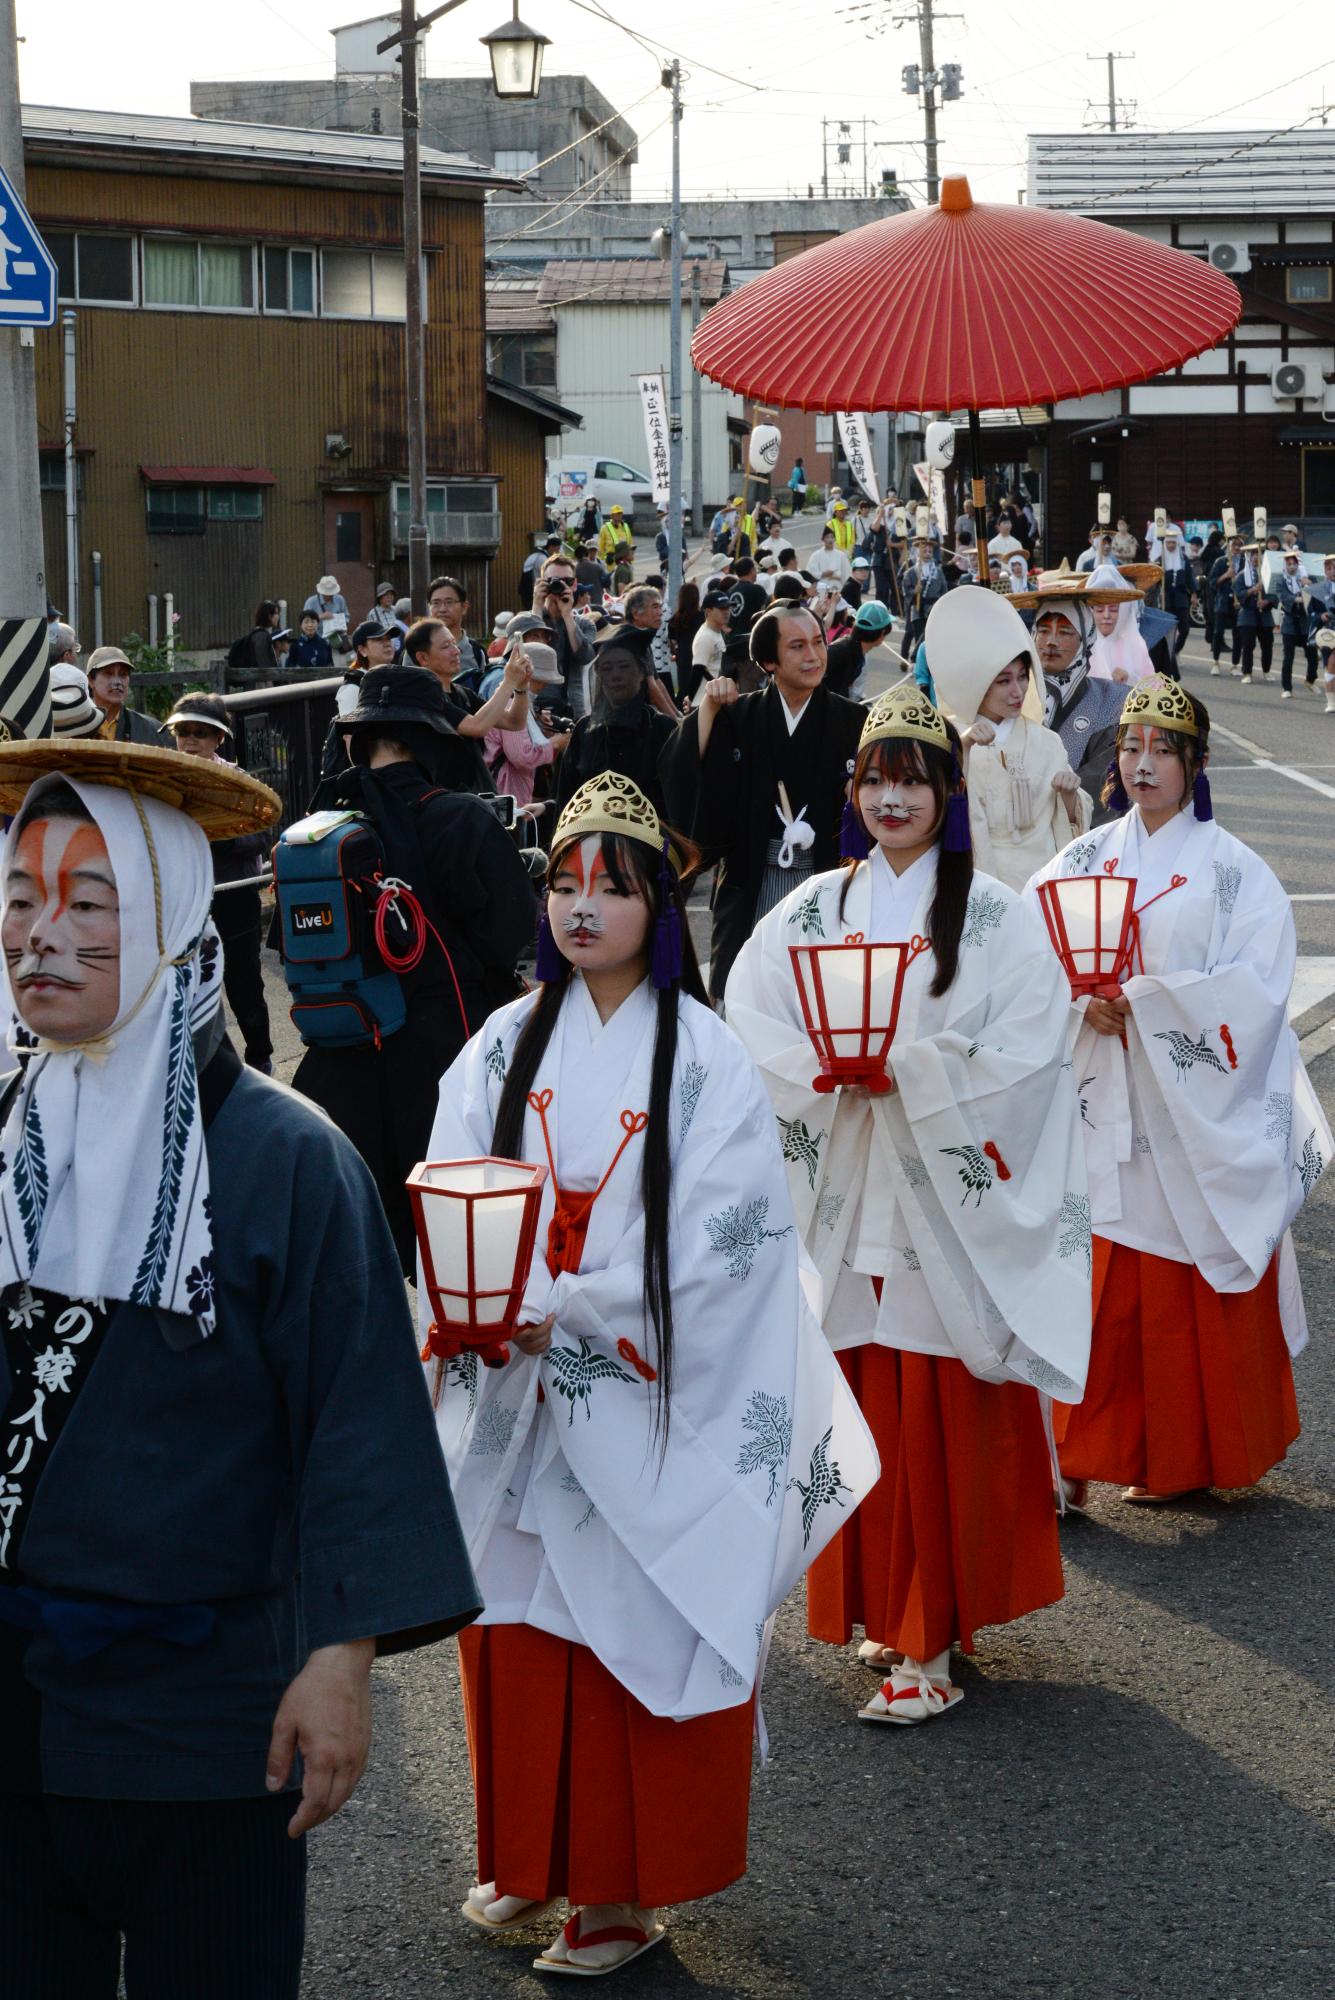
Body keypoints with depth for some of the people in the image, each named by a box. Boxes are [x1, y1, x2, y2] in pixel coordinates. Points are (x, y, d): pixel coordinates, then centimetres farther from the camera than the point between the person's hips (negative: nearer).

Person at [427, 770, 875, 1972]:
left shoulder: (705, 1059, -7)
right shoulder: (507, 1045, 6)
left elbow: (717, 1236, -13)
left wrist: (566, 1310, -20)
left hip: (639, 1399, -4)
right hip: (514, 1390, 4)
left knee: (633, 1631, 0)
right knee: (520, 1617, 11)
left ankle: (626, 1886, 10)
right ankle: (530, 1855, 26)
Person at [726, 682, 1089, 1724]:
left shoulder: (999, 917, -2)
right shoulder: (815, 908, 9)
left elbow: (1026, 1056, -9)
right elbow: (751, 1022, 4)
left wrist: (911, 1069, -18)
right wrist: (831, 1071, -13)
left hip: (952, 1199, -3)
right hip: (849, 1198, 3)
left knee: (950, 1415, -2)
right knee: (867, 1406, 7)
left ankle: (937, 1643, 4)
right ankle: (887, 1606, 21)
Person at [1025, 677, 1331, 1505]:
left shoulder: (1234, 871, -3)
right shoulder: (1085, 860, 8)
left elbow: (1253, 988, -11)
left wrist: (1141, 1000, -18)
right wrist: (1082, 1002, -16)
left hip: (1199, 1110, -3)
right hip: (1105, 1107, 3)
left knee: (1199, 1288, 3)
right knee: (1104, 1278, 1)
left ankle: (1194, 1454, 16)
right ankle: (1098, 1446, 11)